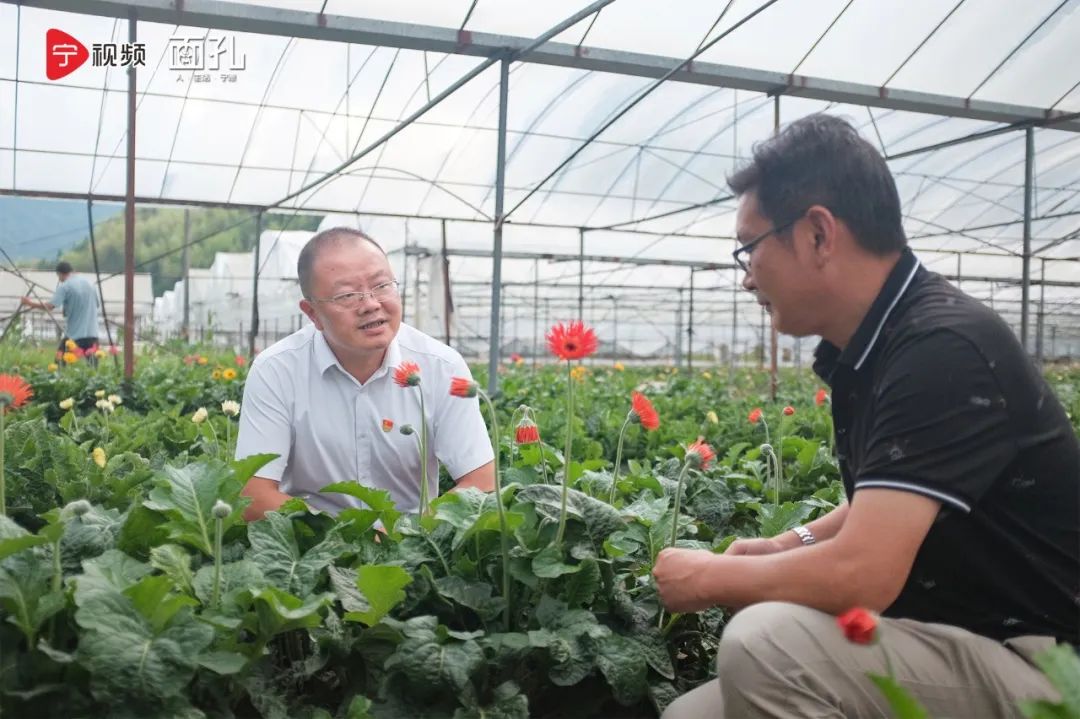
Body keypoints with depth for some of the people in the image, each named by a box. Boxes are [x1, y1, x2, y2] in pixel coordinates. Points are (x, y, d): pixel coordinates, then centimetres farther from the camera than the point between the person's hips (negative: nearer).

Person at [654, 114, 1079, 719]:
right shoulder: (871, 346, 4)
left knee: (764, 642, -30)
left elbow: (860, 574, -31)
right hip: (943, 642, 8)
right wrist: (793, 544, 6)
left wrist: (708, 577, -14)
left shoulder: (943, 347, -24)